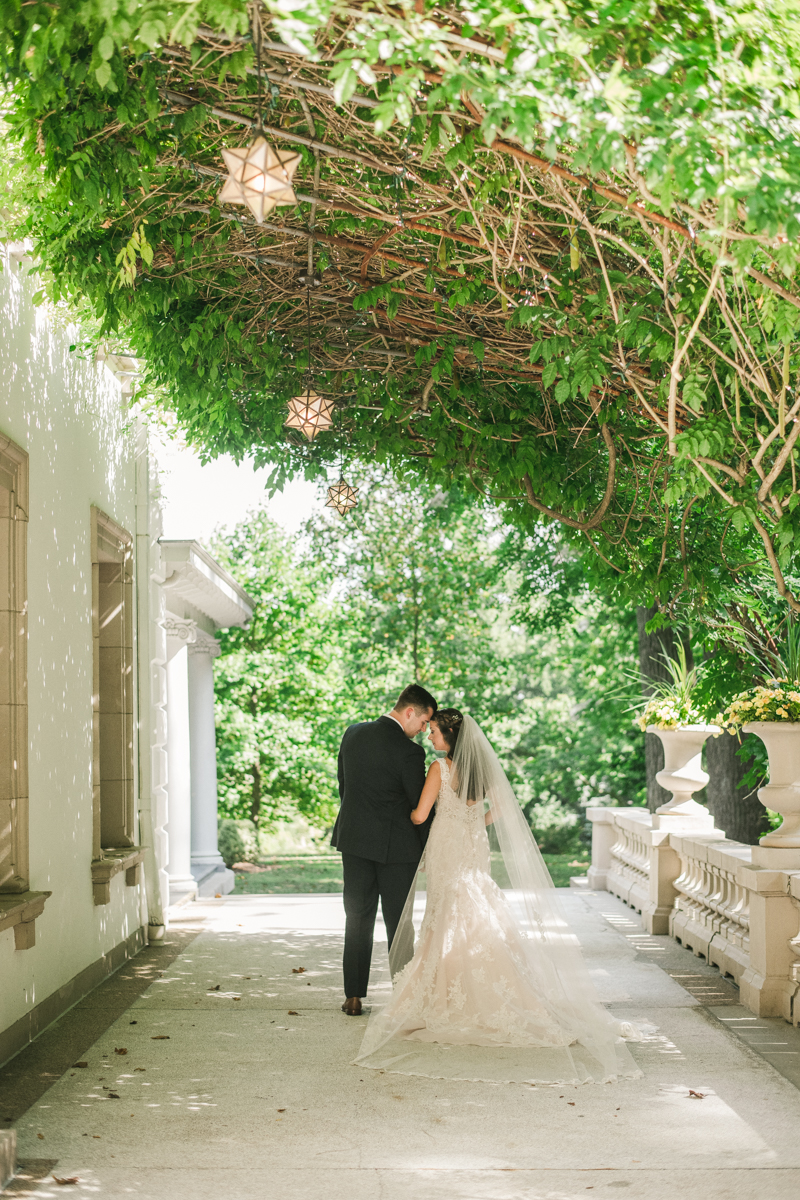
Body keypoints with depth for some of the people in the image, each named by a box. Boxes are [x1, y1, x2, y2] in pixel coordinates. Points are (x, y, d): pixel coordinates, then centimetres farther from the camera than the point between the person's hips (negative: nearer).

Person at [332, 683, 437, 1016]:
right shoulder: (408, 751, -17)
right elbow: (419, 806, -10)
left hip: (354, 840, 5)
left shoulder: (353, 733, 2)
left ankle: (353, 997, 10)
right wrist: (427, 850, 3)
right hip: (395, 845, -5)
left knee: (358, 920, 11)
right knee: (398, 923, 7)